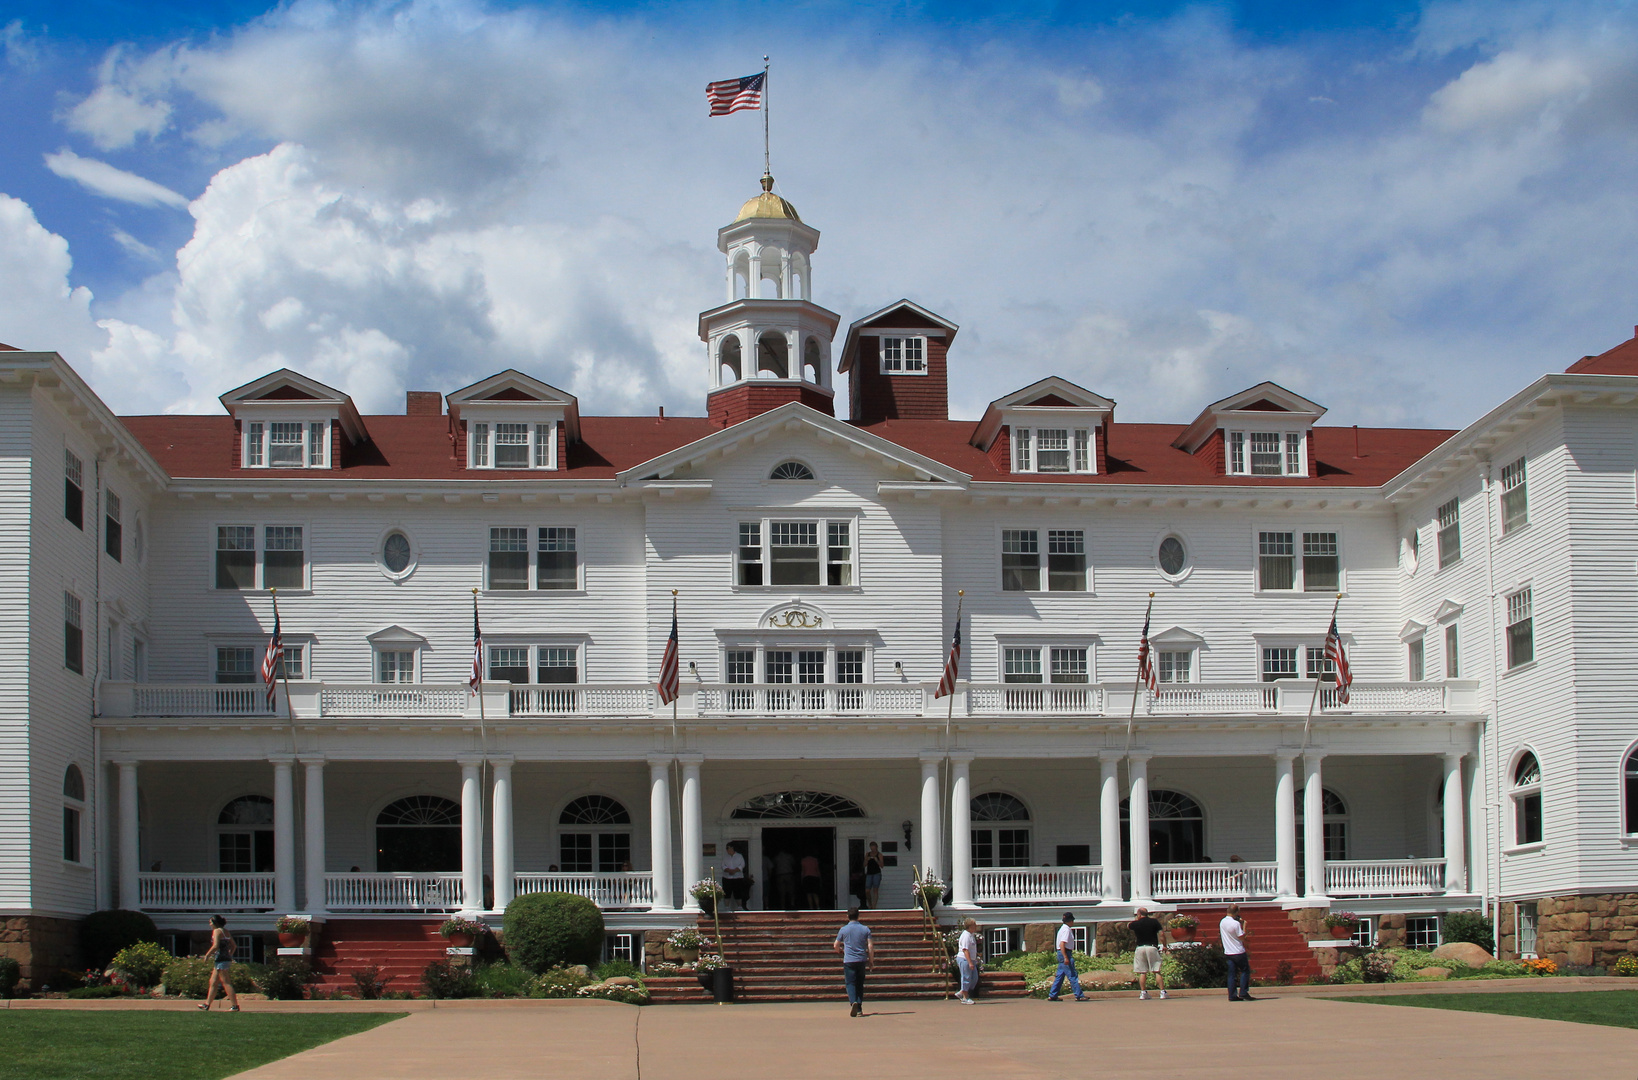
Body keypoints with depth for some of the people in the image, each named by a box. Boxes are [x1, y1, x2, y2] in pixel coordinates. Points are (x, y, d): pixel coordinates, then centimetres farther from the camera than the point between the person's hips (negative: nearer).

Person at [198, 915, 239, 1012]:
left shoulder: (217, 931, -9)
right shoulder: (226, 931, 17)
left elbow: (215, 946, -19)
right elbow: (233, 946, 18)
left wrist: (207, 955, -8)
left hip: (221, 960, -9)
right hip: (227, 959, 9)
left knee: (226, 983, -9)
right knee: (213, 983, 14)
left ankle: (235, 1005, -11)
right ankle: (207, 1005, 18)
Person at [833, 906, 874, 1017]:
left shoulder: (843, 930, 0)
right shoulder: (865, 929, 3)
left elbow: (836, 946, 10)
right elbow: (870, 946, 0)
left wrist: (841, 951, 33)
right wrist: (871, 960, 10)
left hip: (849, 960, -2)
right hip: (862, 960, 2)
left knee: (850, 983, -1)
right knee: (860, 984, 12)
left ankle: (853, 1002, -27)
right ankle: (859, 1008, 11)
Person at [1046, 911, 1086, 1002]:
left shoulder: (1063, 929, 18)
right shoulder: (1066, 930, -13)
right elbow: (1062, 944, -22)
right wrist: (1066, 957, -25)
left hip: (1062, 954, 10)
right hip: (1065, 953, -10)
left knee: (1060, 976, 11)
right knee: (1072, 976, -8)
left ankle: (1052, 995, 11)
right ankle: (1079, 995, -8)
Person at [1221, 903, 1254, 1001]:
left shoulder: (1222, 922, 7)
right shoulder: (1235, 923, -17)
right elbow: (1242, 938, -13)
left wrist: (1244, 934, 17)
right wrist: (1244, 927, -3)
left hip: (1228, 952, 7)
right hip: (1238, 952, -7)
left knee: (1232, 974, 7)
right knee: (1245, 971, 5)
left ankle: (1232, 995, 4)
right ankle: (1243, 992, -2)